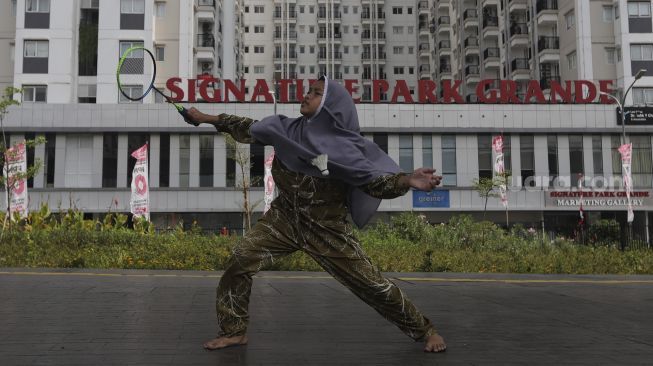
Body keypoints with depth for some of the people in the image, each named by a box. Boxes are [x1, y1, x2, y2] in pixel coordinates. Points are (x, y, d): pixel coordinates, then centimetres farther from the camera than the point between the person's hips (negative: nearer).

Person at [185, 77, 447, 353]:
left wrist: (408, 180, -38)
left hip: (328, 229, -4)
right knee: (241, 259, -14)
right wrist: (205, 118, 12)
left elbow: (373, 181, -19)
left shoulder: (343, 147, -18)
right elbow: (249, 129, 8)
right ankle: (234, 331, 6)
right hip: (285, 218, 4)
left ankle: (425, 330, 22)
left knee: (370, 284, 0)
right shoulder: (288, 129, -5)